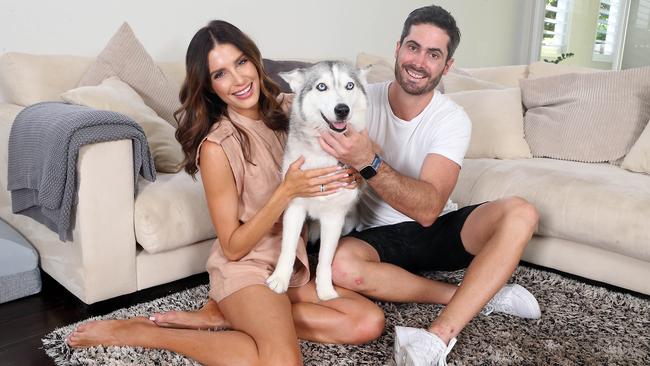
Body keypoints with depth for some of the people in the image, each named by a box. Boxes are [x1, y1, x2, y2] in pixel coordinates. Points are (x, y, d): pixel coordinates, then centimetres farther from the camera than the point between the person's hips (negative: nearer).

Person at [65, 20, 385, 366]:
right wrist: (287, 191, -25)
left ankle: (224, 314, -3)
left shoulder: (287, 109, -2)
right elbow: (233, 247, -14)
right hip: (246, 268, -6)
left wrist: (342, 173, -11)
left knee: (369, 322, -12)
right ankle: (134, 331, -10)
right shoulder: (216, 146, -18)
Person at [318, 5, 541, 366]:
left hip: (438, 230, 0)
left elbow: (428, 209, -28)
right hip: (379, 236, 1)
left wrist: (369, 163, -43)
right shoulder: (362, 100, -9)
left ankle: (438, 337, -33)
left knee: (519, 213, -26)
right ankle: (484, 296, -19)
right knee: (340, 264, -34)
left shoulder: (452, 119, -14)